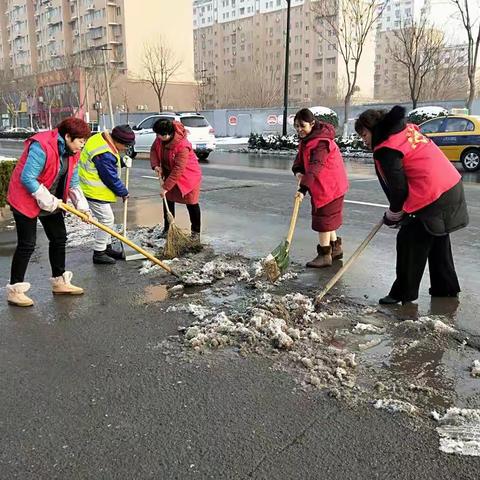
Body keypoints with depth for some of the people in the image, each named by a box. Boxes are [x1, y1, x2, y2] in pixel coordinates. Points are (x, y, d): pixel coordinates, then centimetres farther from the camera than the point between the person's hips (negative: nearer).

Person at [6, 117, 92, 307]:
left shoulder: (72, 153, 0)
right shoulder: (41, 146, -27)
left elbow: (73, 183, 7)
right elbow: (27, 178, -28)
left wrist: (82, 206, -4)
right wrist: (48, 200, -24)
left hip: (52, 202, 9)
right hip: (26, 200, -8)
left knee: (59, 238, 12)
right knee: (27, 245, -5)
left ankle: (59, 281, 28)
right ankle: (14, 289, 8)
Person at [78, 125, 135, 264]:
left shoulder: (103, 138, 3)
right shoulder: (104, 155, -29)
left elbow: (113, 159, 20)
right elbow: (112, 179, -21)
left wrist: (122, 161, 1)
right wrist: (123, 192, -7)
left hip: (94, 188, 11)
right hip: (94, 191, -11)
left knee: (107, 219, 18)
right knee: (107, 219, -5)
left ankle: (107, 248, 30)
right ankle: (99, 254, 4)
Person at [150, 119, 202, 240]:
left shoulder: (182, 145, -35)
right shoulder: (160, 139, -14)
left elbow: (178, 170, -34)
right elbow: (153, 150, 5)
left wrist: (166, 187, -31)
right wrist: (155, 165, -13)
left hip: (188, 175, -7)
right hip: (169, 173, 7)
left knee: (191, 203, -2)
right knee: (168, 199, 12)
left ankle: (196, 231, 12)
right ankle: (167, 228, 26)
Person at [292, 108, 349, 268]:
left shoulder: (321, 142, -25)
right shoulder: (307, 140, 7)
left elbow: (315, 167, -35)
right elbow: (300, 159, 5)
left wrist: (303, 188, -43)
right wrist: (298, 171, -17)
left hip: (329, 186, -10)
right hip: (323, 186, 10)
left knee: (324, 218, -3)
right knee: (328, 218, 19)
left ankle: (324, 255, 6)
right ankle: (335, 248, 34)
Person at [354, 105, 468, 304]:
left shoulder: (386, 150, -15)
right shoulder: (407, 129, 12)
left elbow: (398, 187, -14)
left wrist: (394, 213, 5)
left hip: (434, 197, -10)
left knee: (409, 241, 0)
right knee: (437, 240, 21)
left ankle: (404, 293, 9)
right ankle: (446, 287, 34)